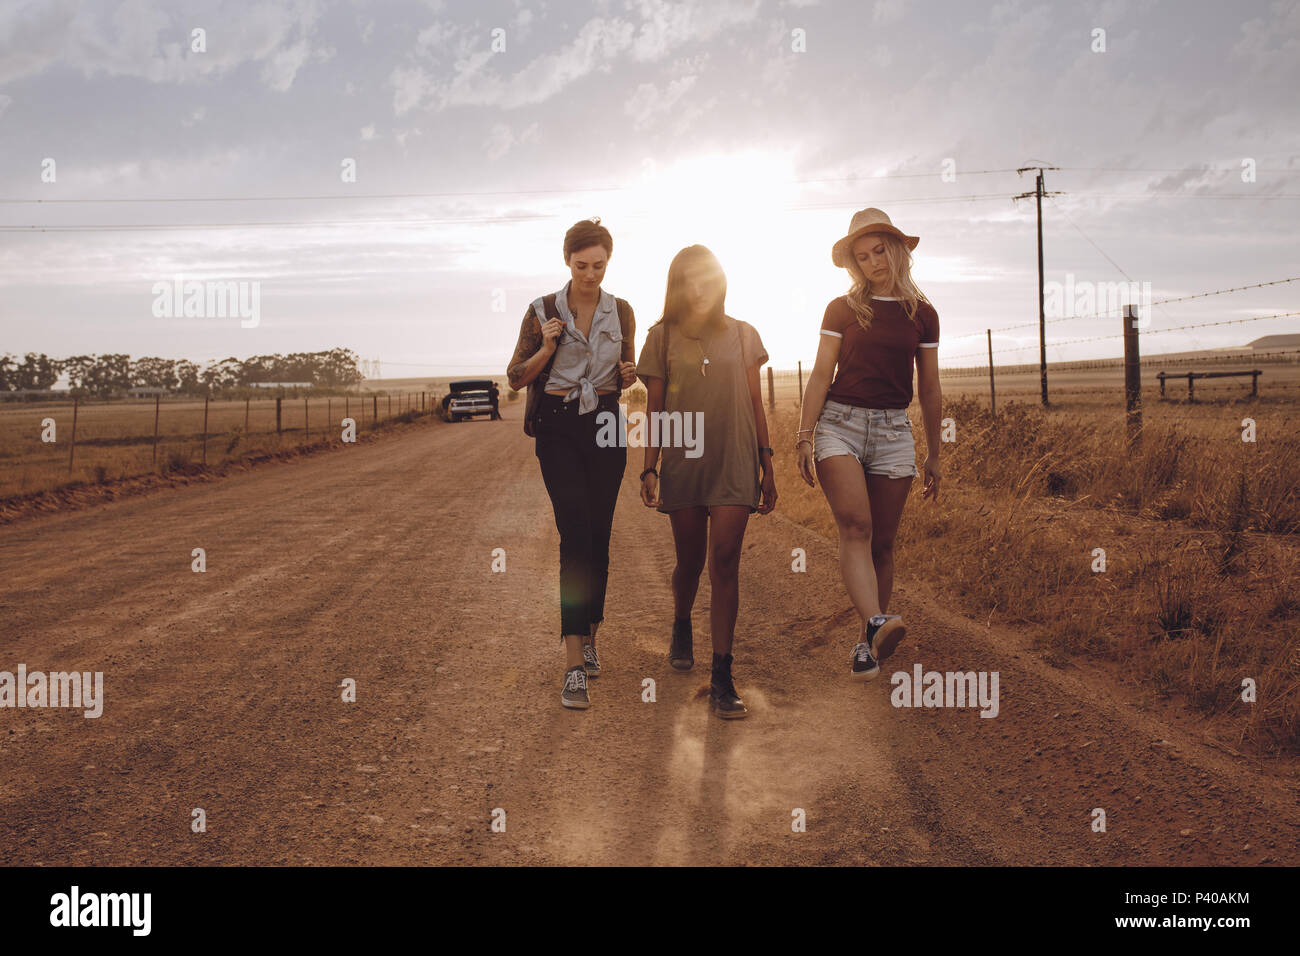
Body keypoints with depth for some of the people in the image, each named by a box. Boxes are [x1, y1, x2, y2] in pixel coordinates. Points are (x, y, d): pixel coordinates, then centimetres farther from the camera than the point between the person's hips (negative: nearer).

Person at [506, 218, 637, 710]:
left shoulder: (621, 312, 6)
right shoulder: (543, 312, -1)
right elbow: (517, 377, 2)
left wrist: (628, 375, -7)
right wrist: (547, 347, -15)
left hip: (606, 427, 3)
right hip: (558, 429, -3)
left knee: (598, 538, 6)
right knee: (576, 535, -15)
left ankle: (588, 640, 26)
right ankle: (574, 667, -16)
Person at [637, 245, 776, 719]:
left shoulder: (742, 334, 7)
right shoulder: (663, 337, 5)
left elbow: (755, 403, 11)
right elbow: (654, 409, 6)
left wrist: (767, 465, 9)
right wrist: (649, 469, 2)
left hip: (734, 464, 0)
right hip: (684, 464, 1)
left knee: (724, 562, -9)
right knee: (690, 561, 10)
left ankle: (722, 679, -7)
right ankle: (681, 628, 43)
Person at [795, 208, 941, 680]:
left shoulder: (922, 314, 10)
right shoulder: (841, 310, 7)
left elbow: (929, 389, 13)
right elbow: (821, 375, 4)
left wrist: (934, 455, 14)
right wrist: (804, 436, -5)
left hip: (893, 431, 2)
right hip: (839, 424, -2)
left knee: (882, 543, 1)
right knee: (856, 526, -22)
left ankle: (866, 642, 10)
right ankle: (877, 623, -36)